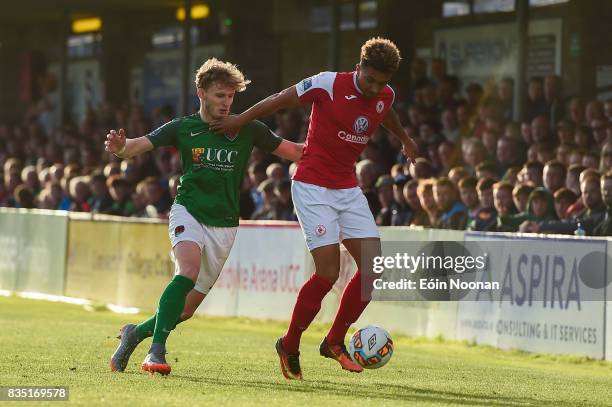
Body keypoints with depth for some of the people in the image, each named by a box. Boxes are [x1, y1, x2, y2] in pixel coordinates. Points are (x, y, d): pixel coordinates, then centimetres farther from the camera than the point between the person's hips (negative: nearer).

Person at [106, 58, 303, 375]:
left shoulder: (247, 129, 0)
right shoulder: (183, 128, -3)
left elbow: (291, 151, 2)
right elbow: (140, 145, -11)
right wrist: (120, 147, -34)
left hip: (223, 225, 3)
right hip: (189, 212, -2)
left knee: (189, 306, 3)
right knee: (188, 270, -32)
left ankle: (136, 332, 30)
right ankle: (157, 350, -32)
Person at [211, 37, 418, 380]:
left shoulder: (385, 96, 2)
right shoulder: (329, 84, -16)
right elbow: (281, 100, -5)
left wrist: (405, 140, 47)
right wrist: (240, 120, 3)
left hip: (349, 190, 6)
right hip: (313, 187, -6)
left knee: (373, 266, -4)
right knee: (328, 272, -14)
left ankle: (335, 341, 10)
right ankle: (290, 346, 3)